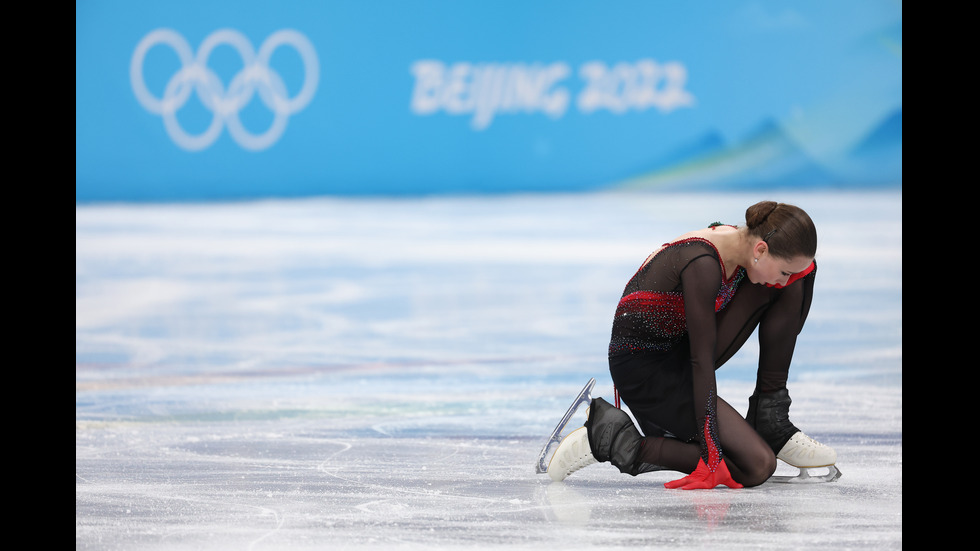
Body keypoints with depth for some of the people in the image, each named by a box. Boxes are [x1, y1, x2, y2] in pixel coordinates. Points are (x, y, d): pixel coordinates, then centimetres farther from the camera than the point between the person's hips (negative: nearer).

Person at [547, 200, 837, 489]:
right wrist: (711, 455, -30)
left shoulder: (738, 241, -4)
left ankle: (771, 427, 3)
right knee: (757, 467, -18)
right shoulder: (703, 264, -30)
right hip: (645, 371, -9)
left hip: (681, 352, 9)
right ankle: (621, 442, -9)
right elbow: (701, 360, -30)